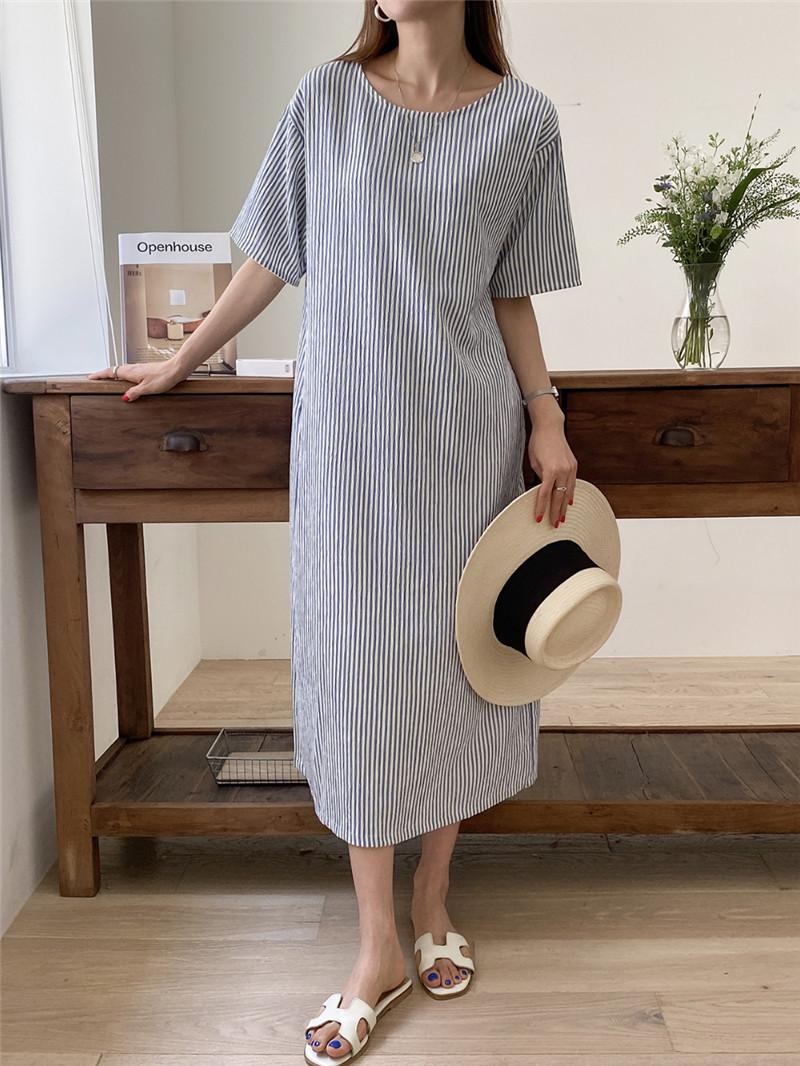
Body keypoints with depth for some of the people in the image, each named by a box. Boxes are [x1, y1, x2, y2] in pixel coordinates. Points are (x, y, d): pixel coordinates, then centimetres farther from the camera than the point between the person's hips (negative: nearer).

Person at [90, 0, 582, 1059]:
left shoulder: (522, 117, 5)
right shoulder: (327, 96, 6)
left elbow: (511, 295, 8)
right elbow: (273, 259, 11)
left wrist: (547, 420, -1)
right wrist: (181, 360, 15)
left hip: (466, 429, 1)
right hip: (349, 431, 0)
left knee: (456, 654, 7)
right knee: (358, 664, 1)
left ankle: (434, 896, 29)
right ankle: (378, 943, 16)